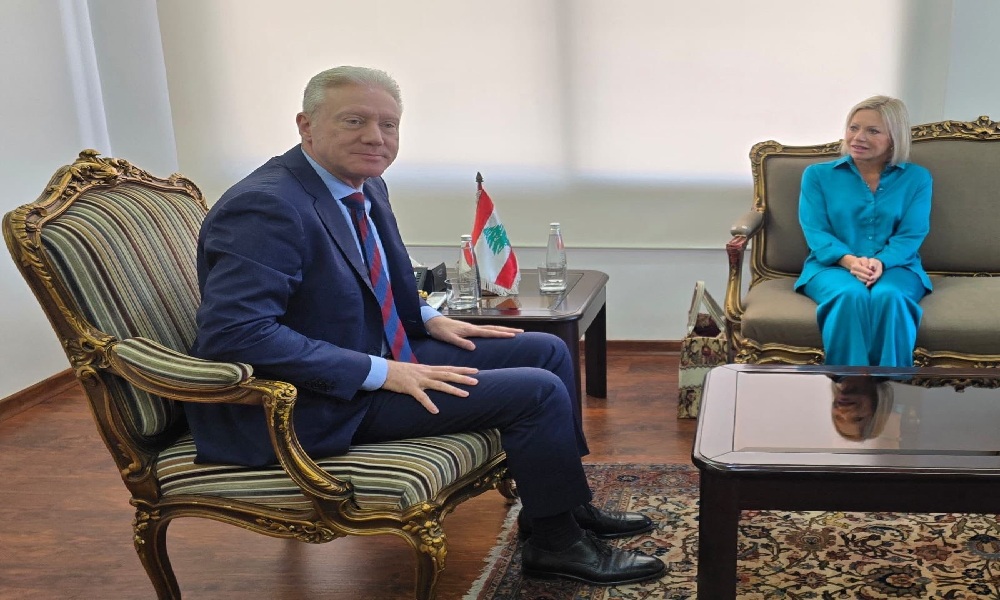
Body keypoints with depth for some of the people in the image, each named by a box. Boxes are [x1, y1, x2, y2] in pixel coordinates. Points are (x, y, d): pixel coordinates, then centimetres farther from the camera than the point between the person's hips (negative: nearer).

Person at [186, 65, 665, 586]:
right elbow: (234, 331, -32)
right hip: (320, 402, -10)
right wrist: (382, 373, -28)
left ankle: (566, 506, 22)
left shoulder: (365, 186, 5)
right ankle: (556, 543, 7)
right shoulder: (266, 206, -23)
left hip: (382, 355, 10)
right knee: (536, 390, -15)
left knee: (548, 351, 9)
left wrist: (428, 319, 3)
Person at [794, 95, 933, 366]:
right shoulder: (818, 175, 10)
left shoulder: (916, 178, 12)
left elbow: (911, 235, 1)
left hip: (895, 267, 1)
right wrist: (849, 260, -20)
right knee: (850, 296, -36)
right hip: (832, 265, -1)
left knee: (889, 297, -35)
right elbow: (815, 232, 0)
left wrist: (881, 262, -20)